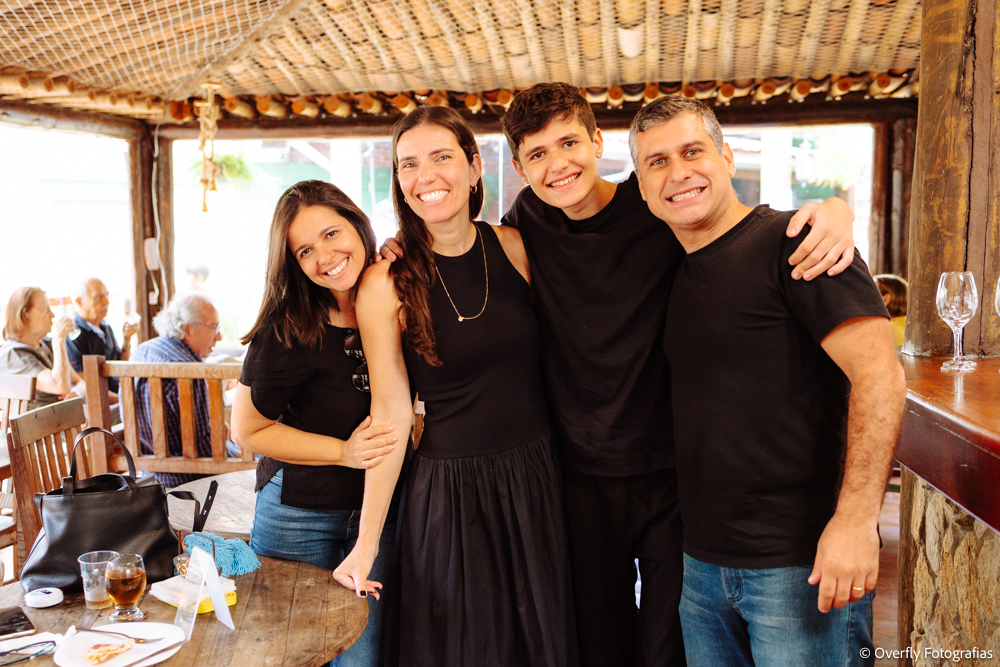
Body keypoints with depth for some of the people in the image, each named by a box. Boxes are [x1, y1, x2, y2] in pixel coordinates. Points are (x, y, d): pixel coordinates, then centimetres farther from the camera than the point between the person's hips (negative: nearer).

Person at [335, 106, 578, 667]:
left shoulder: (516, 248, -1)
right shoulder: (387, 285, -9)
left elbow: (552, 361, 7)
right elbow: (390, 413, -7)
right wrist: (367, 541, -6)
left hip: (539, 480, 3)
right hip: (451, 490, -3)